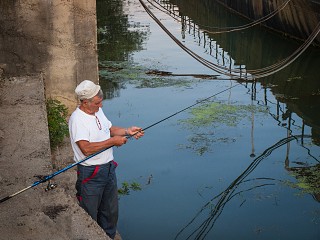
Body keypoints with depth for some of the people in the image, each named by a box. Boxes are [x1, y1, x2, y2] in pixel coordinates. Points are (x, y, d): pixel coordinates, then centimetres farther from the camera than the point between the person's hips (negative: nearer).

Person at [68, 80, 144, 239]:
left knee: (110, 211, 23)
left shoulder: (98, 111, 5)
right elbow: (86, 148, -30)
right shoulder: (77, 119, -22)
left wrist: (127, 131, 2)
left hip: (109, 168, 9)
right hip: (90, 173, -8)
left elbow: (109, 129, 19)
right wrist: (113, 141, -24)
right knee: (89, 217, 7)